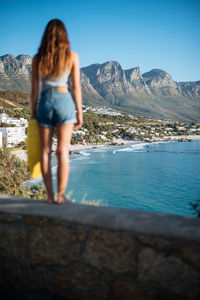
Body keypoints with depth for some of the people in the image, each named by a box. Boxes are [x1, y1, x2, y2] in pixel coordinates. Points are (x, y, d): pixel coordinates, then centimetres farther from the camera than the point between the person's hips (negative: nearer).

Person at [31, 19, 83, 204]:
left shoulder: (38, 58, 6)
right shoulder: (71, 56, 2)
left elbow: (34, 89, 6)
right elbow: (76, 87, 0)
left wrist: (33, 112, 13)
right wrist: (79, 112, 5)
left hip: (45, 102, 2)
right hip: (64, 100, -2)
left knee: (45, 151, 7)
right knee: (63, 151, -1)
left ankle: (50, 195, 10)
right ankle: (61, 195, 1)